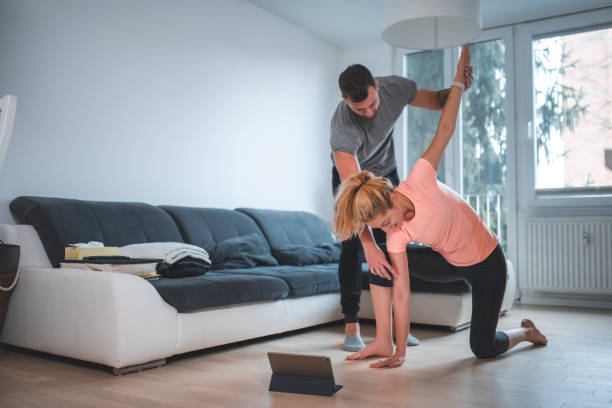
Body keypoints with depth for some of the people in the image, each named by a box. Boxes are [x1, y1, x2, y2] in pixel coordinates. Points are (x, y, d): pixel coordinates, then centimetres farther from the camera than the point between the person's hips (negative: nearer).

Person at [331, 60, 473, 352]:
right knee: (353, 247, -14)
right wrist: (368, 244, -52)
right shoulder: (342, 127, -39)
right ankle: (351, 327, -6)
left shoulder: (395, 88, -26)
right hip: (350, 176, -4)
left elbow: (437, 101, -7)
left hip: (387, 174, 4)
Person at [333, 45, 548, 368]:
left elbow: (445, 129, -20)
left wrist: (459, 78, -19)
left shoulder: (420, 179, -31)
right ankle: (383, 341, -5)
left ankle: (526, 331, 34)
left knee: (483, 349, 1)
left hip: (487, 261, -3)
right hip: (451, 264, 4)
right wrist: (400, 352, -20)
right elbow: (401, 292, -20)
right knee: (381, 266, -14)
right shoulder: (395, 236, -21)